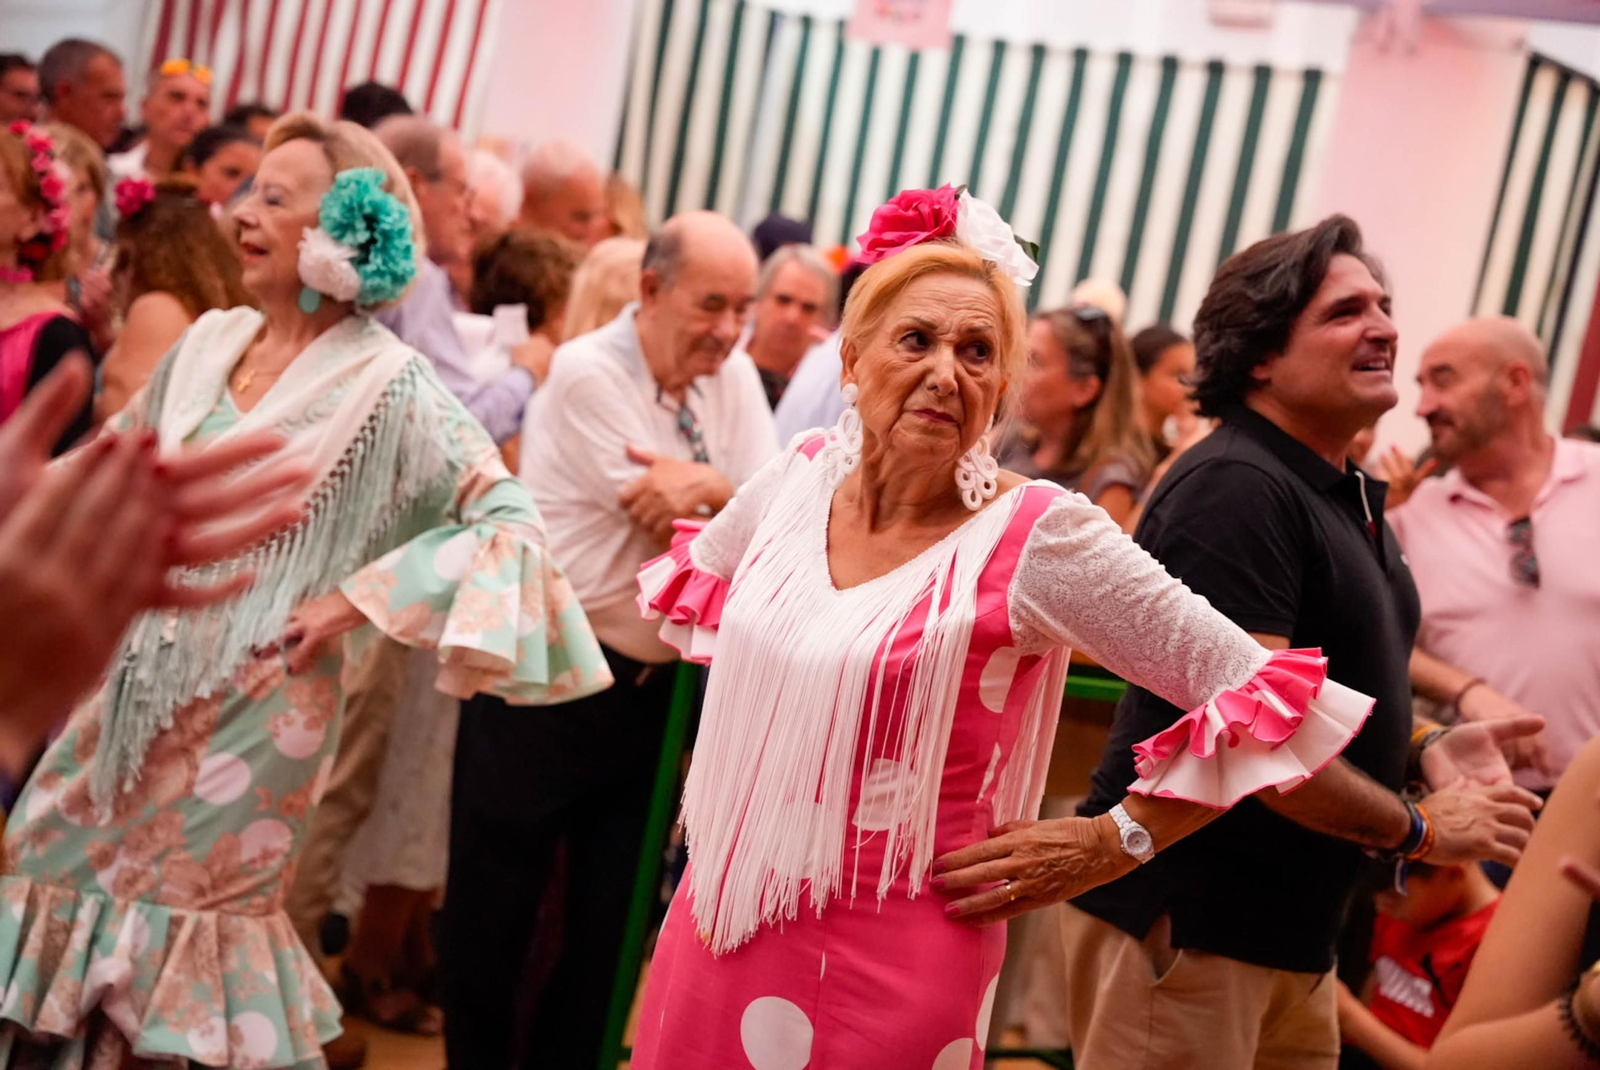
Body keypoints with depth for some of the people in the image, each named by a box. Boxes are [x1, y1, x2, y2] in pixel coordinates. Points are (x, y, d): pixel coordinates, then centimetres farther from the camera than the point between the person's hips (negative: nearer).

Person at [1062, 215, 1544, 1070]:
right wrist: (1421, 829, -13)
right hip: (1185, 923, -9)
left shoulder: (1348, 497, 14)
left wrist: (1425, 746, 5)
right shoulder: (1236, 485, -18)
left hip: (1290, 929, 9)